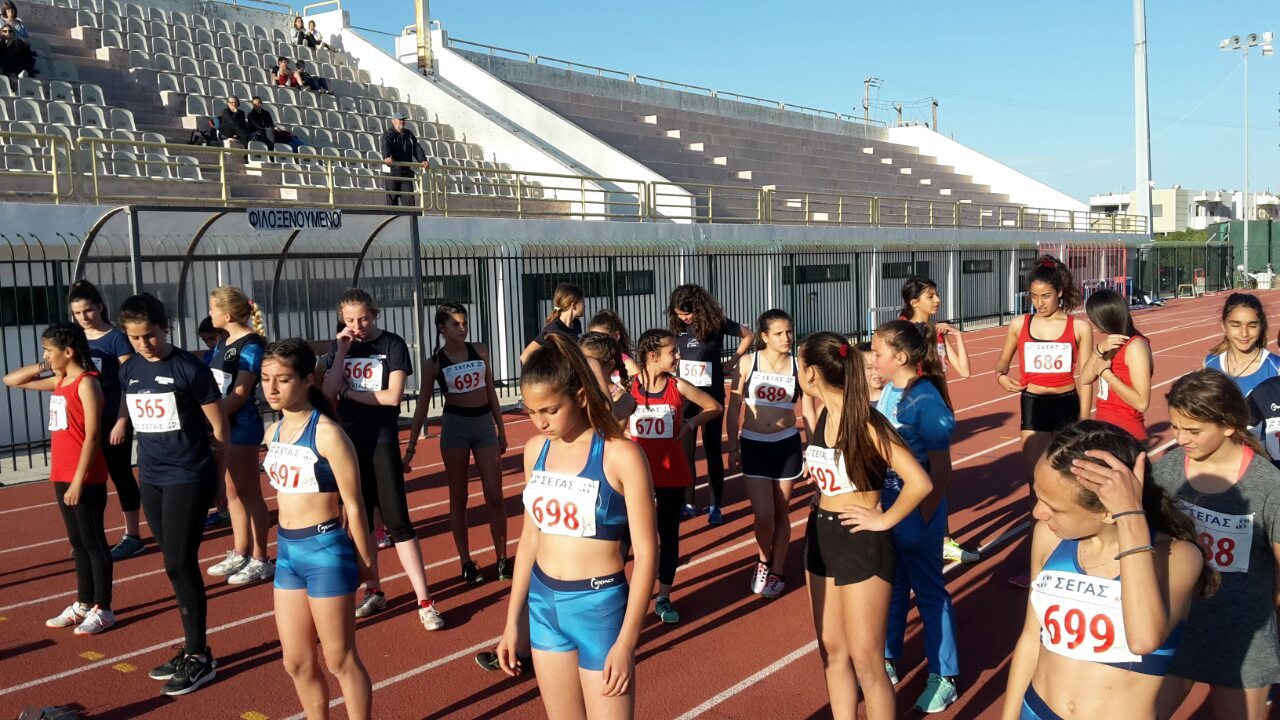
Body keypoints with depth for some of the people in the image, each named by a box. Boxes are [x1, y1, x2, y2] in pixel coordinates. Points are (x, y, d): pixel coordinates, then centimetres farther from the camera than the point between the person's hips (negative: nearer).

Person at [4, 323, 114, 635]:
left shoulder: (86, 383, -13)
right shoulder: (59, 381, 11)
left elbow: (92, 435, -17)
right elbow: (11, 380, 22)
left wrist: (79, 481, -18)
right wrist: (44, 367, 7)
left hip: (85, 479, -8)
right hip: (61, 477, 8)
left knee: (94, 543, 1)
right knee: (78, 543, 16)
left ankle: (103, 609, 10)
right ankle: (84, 604, 26)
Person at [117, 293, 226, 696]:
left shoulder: (189, 368, -12)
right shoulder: (129, 372, 6)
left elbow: (219, 427, -7)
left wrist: (211, 476, 1)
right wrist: (156, 457, 12)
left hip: (189, 478, -6)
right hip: (150, 478, 6)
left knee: (180, 565, -5)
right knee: (175, 564, 11)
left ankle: (199, 656, 7)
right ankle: (192, 650, 21)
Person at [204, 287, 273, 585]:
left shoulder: (251, 344, -14)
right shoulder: (223, 342, 12)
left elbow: (240, 393, -18)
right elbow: (215, 385, 11)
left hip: (242, 426, -8)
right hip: (222, 425, 8)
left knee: (249, 493, -1)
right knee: (232, 493, 15)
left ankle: (260, 560, 8)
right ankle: (239, 554, 26)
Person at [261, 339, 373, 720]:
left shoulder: (327, 434, -17)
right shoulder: (274, 432, 6)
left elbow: (353, 505, -13)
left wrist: (363, 561, -8)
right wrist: (288, 544, 13)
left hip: (325, 551, -7)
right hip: (288, 553, 7)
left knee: (340, 659, 6)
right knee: (296, 662, 16)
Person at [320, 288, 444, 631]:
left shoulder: (392, 344, -5)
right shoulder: (339, 347, 6)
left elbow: (393, 396, -14)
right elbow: (328, 392, -7)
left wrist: (349, 392, -6)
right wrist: (342, 351, -12)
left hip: (382, 439, -4)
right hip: (348, 439, 4)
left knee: (397, 521, -7)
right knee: (359, 519, 11)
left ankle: (425, 602, -3)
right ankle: (373, 591, 26)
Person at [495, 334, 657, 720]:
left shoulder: (621, 455, -15)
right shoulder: (535, 451, 2)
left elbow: (646, 553, -13)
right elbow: (530, 536, 10)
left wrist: (626, 641, -16)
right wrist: (512, 619, 12)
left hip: (600, 606, -5)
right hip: (544, 605, 5)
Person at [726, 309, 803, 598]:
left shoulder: (798, 366, -5)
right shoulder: (748, 363, -6)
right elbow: (734, 407, 1)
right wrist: (733, 447, 0)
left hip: (787, 445, 1)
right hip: (753, 445, -1)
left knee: (781, 512, 9)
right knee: (763, 514, -5)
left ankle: (776, 572, 26)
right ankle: (763, 561, 25)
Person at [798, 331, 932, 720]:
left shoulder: (866, 422, -20)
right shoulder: (819, 414, 2)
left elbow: (919, 482, -25)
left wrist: (884, 520, -14)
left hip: (862, 544, -7)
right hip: (821, 537, 8)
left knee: (865, 660, 3)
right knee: (832, 652, 16)